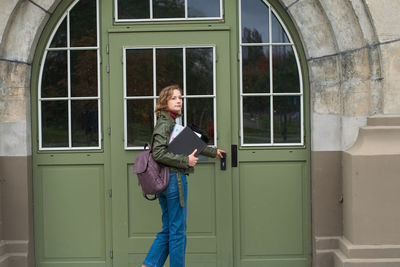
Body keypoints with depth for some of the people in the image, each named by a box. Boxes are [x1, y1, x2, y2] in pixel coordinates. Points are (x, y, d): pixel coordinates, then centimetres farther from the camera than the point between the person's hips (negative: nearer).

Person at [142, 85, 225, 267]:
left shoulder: (174, 122, 17)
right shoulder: (165, 122, -11)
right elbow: (158, 153, -22)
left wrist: (213, 152, 37)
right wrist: (186, 161, -18)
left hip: (164, 181, 10)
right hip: (174, 179, -10)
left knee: (167, 230, 14)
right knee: (178, 231, 1)